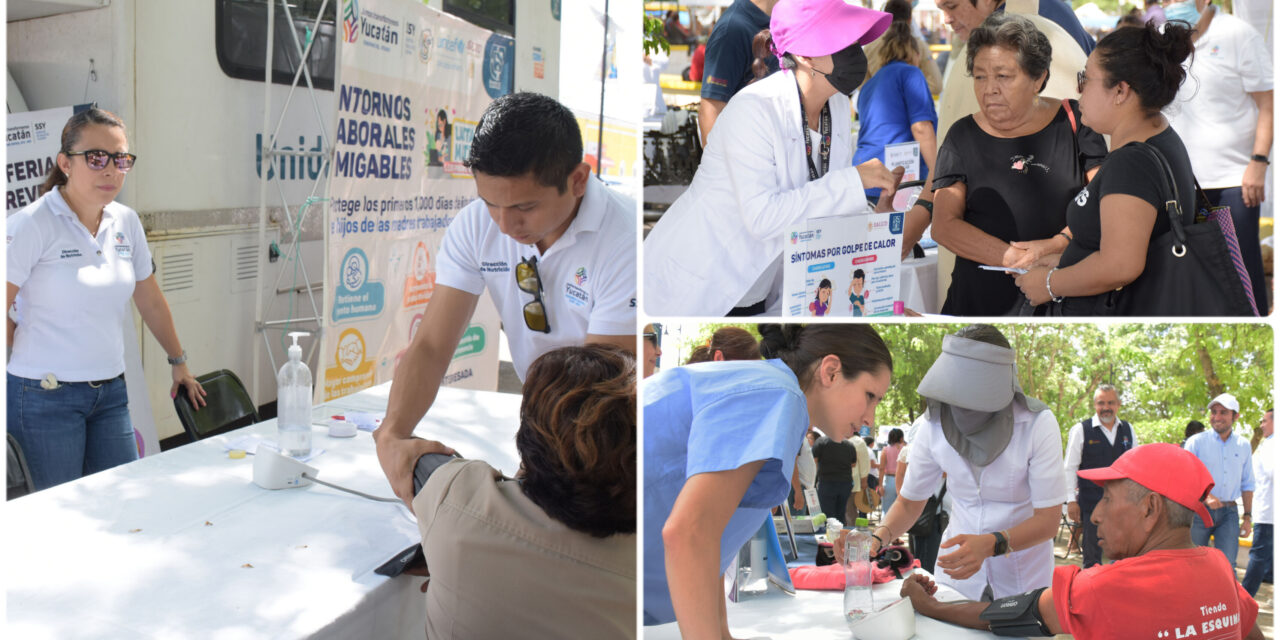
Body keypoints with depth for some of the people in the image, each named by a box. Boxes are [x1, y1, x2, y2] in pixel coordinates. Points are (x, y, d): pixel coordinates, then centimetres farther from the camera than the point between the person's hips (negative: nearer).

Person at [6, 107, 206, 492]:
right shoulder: (32, 225, -11)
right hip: (46, 397, -5)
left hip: (110, 392, 6)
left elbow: (152, 303, 17)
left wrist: (179, 363, 23)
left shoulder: (126, 222, 6)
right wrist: (38, 356, 0)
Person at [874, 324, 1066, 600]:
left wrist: (989, 544, -38)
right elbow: (909, 501, -1)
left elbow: (1048, 519, -20)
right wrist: (880, 536, -23)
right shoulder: (933, 425, -14)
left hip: (1023, 575, -2)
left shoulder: (1038, 424, -22)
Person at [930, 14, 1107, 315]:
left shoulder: (1073, 121, 2)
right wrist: (1014, 258, -15)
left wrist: (1056, 245, -19)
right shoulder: (963, 136, 3)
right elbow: (944, 225, -4)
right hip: (980, 299, 1)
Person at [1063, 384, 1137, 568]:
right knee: (1093, 555, 3)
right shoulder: (1081, 430, -3)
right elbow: (1069, 468, -2)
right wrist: (1071, 500, -6)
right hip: (1091, 502, -3)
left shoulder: (1128, 430, 8)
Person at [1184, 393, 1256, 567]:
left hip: (1229, 513, 3)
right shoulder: (1196, 442, 0)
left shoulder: (1243, 446, 11)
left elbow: (1247, 485, 18)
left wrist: (1247, 517, 12)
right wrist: (1205, 497, -20)